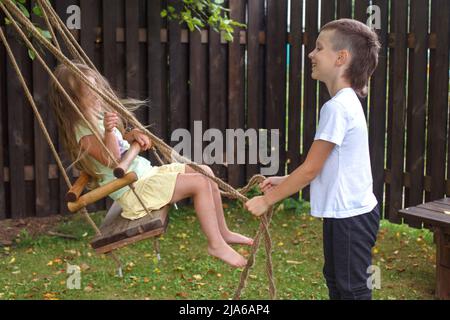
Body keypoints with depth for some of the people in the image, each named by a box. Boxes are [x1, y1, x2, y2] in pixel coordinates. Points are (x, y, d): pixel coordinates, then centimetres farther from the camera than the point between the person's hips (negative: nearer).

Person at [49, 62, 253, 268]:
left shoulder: (98, 118, 13)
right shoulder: (84, 132, -17)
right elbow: (111, 160, -27)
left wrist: (134, 135, 7)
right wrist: (108, 131, -41)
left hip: (146, 173, 10)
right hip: (133, 189, -10)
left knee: (205, 172, 6)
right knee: (199, 183, -19)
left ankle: (223, 232, 16)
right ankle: (216, 244, -11)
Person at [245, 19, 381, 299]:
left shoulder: (337, 107, -21)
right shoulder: (346, 102, 10)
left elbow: (311, 169, -18)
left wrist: (267, 200, -9)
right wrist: (282, 181, 13)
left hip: (351, 215, -10)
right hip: (344, 212, 10)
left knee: (352, 289, 1)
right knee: (336, 281, 21)